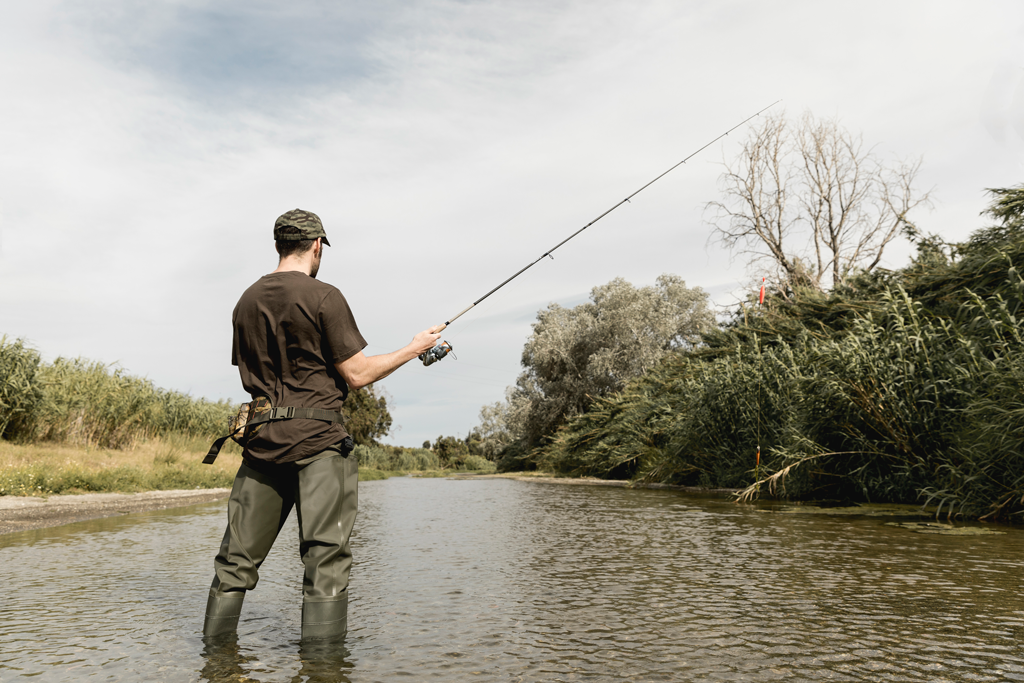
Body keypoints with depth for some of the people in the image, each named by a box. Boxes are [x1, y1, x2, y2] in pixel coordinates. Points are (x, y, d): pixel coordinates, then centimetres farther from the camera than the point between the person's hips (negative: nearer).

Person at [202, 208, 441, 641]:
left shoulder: (246, 302, 13)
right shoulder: (323, 297, -8)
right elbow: (357, 375, -8)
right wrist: (413, 349, 3)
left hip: (261, 441, 7)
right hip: (318, 442, -6)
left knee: (237, 558, 13)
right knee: (326, 561, -4)